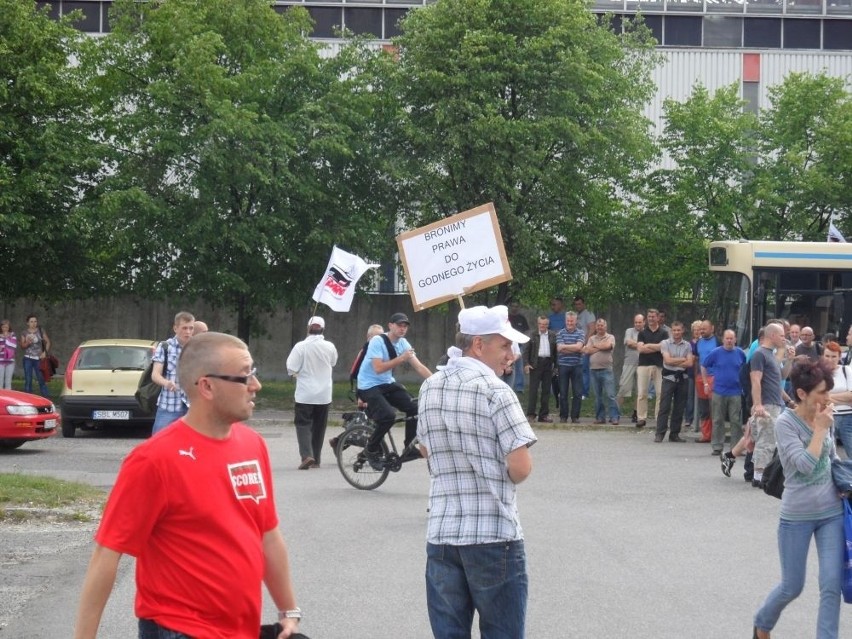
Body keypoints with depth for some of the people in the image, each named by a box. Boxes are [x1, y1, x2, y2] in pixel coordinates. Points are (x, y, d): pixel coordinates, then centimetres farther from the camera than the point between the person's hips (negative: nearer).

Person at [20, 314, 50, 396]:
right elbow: (22, 346, 4)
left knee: (41, 379, -4)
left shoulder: (41, 331, 2)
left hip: (38, 358, -1)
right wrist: (28, 343, -16)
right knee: (28, 380, 1)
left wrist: (45, 352, -6)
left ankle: (46, 397, -3)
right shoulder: (25, 333, 5)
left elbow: (48, 342, 6)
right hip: (28, 359, 1)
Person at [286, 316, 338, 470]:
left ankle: (306, 455, -18)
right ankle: (316, 459, 18)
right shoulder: (329, 347, -4)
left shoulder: (301, 347, -14)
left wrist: (297, 373, 7)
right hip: (324, 394, 3)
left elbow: (291, 369, -13)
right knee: (319, 426, 14)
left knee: (303, 424, 1)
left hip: (305, 394, -3)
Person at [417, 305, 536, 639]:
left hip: (441, 535, 6)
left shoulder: (430, 388, 9)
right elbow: (521, 467, -15)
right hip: (493, 536, -6)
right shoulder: (495, 390, -12)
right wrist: (508, 475, 5)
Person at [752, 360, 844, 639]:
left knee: (832, 586, -4)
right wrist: (820, 429, -19)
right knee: (792, 587, 9)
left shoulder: (824, 418, 1)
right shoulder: (785, 423, -15)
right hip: (797, 517, -4)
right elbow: (805, 464, -25)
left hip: (832, 513, 4)